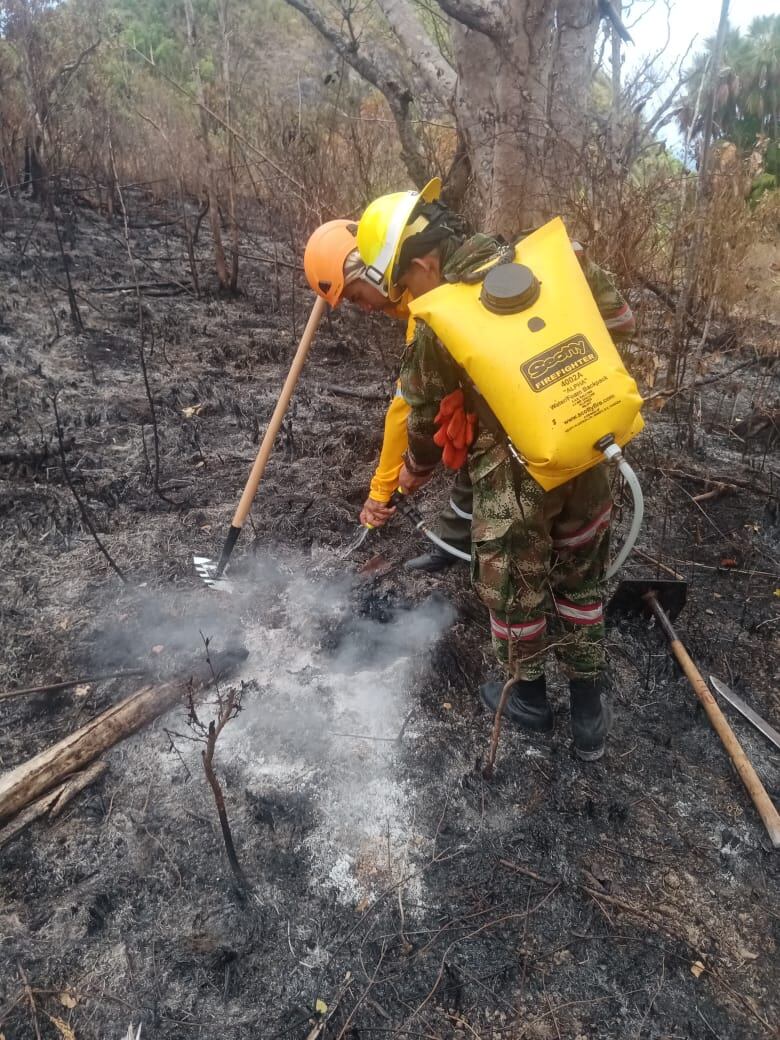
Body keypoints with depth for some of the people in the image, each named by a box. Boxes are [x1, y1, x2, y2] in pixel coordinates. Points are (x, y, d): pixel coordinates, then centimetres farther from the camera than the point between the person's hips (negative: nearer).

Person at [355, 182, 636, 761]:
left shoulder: (436, 328, -12)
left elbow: (425, 418, 2)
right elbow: (620, 322, 7)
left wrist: (412, 476, 21)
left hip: (515, 474, -5)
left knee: (514, 589, 18)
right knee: (580, 582, 20)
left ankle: (529, 698, 39)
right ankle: (590, 714, 33)